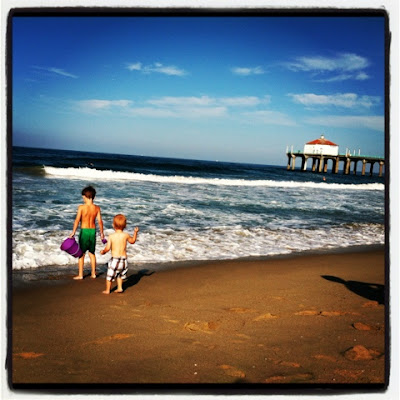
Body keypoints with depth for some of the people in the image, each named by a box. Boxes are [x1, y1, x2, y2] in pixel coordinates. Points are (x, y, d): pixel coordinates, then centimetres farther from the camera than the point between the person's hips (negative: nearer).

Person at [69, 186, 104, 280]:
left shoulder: (81, 207, -12)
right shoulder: (97, 208, -3)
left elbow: (77, 220, -12)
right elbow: (100, 221, -1)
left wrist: (73, 232, -6)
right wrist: (101, 232, 11)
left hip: (84, 231, -3)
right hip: (93, 231, 3)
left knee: (81, 253, 7)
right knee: (92, 253, 17)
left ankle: (80, 275, 10)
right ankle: (93, 273, 22)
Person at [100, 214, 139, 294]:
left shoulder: (111, 236, -10)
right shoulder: (126, 235, -3)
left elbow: (107, 248, -11)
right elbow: (132, 241, 16)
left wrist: (103, 251, 10)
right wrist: (135, 233, 27)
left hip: (114, 259, -3)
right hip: (124, 258, 3)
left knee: (110, 274, 12)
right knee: (120, 274, 25)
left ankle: (107, 290, 21)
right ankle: (119, 288, 23)